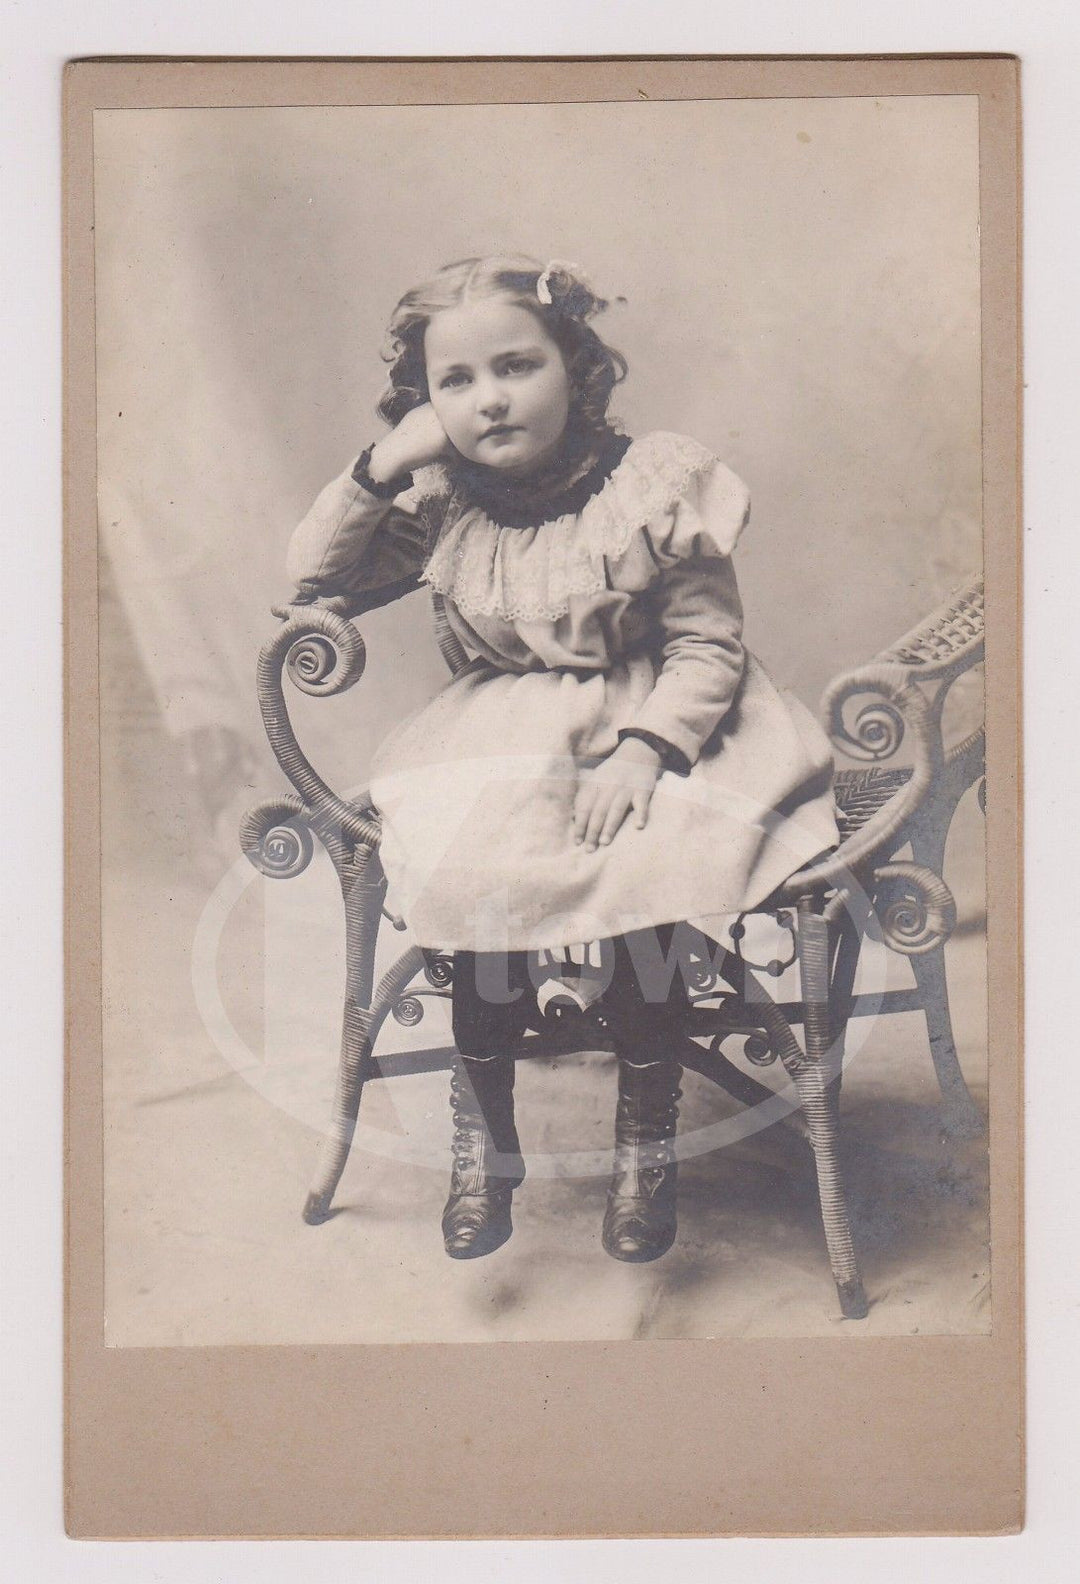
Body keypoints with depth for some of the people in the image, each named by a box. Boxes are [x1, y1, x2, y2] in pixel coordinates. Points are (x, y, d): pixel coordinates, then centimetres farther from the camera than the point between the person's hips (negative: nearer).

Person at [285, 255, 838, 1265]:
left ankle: (646, 1145, -6)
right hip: (506, 728, 3)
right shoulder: (440, 503, 4)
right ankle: (484, 1144, -5)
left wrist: (642, 750, -23)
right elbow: (314, 579, 7)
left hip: (655, 718, -2)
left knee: (635, 882, -30)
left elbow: (709, 643, -7)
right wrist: (380, 468, -6)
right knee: (477, 885, -26)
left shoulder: (655, 482, -7)